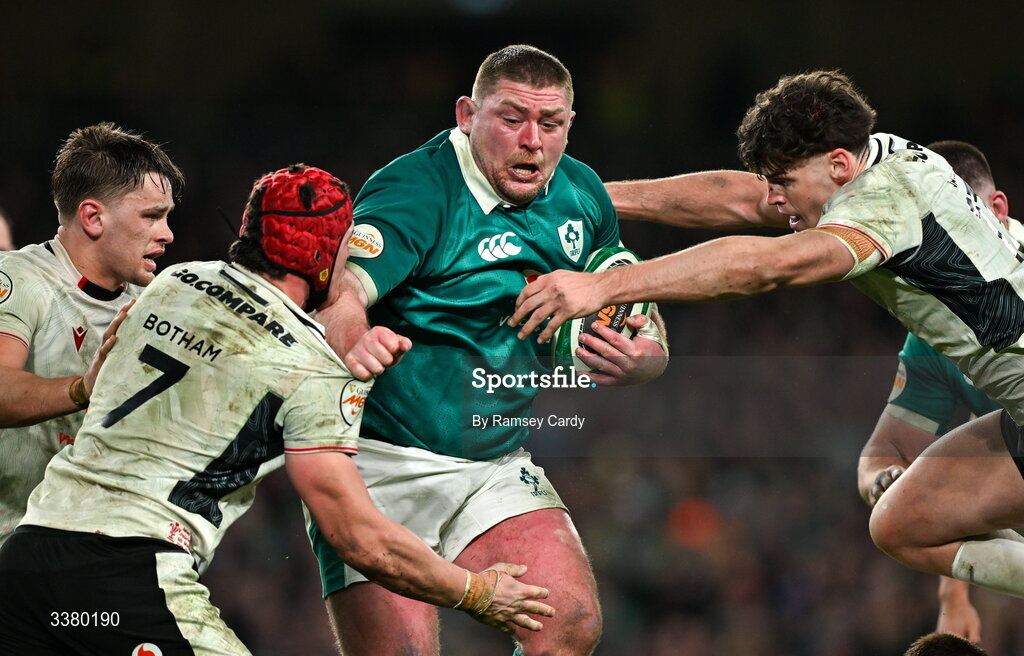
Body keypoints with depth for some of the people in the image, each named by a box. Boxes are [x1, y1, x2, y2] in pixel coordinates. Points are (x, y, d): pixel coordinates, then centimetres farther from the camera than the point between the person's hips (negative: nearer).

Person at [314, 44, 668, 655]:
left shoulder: (582, 196, 5)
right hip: (381, 462, -6)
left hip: (498, 467, 6)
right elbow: (339, 295, -32)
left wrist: (640, 358, -9)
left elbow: (639, 328, 16)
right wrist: (353, 341, -56)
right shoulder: (414, 193, -16)